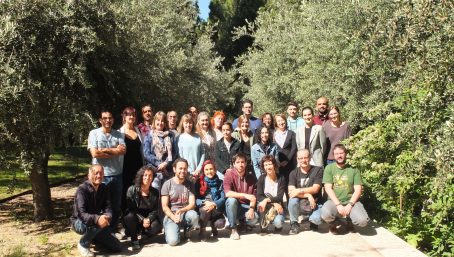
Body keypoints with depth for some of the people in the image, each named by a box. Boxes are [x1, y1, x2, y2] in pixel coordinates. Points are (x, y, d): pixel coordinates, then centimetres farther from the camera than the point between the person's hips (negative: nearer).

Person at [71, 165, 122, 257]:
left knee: (117, 247, -1)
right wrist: (97, 219, -51)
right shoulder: (82, 189, -24)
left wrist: (107, 217, -35)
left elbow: (107, 207, -11)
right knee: (98, 224, -39)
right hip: (79, 221, -6)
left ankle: (92, 237, 21)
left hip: (95, 221, 6)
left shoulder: (104, 188, -4)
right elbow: (82, 214, -33)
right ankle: (83, 244, -11)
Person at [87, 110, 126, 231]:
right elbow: (95, 153, -14)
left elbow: (123, 150, -7)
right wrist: (115, 151, -9)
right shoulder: (94, 133, -2)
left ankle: (113, 230, 27)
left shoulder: (118, 134, 7)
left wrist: (105, 150, -14)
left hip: (117, 174, 4)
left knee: (116, 205, 13)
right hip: (101, 175, -3)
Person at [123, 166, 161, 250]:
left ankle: (143, 232, 9)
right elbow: (131, 209, -12)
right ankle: (134, 239, -12)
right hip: (135, 220, -2)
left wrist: (148, 219, -21)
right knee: (129, 216, -36)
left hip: (148, 219, 2)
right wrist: (142, 220, -24)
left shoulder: (155, 192, 0)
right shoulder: (132, 190, -9)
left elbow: (155, 210, -1)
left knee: (156, 227, -29)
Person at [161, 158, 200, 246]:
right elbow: (165, 207, -4)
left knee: (193, 215, -35)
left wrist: (181, 210, -22)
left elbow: (192, 204, -3)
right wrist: (173, 217, -20)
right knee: (173, 241, -27)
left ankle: (187, 230, -1)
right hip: (171, 215, -2)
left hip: (185, 213, 2)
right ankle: (169, 229, 10)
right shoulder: (167, 184, -1)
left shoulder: (190, 184, 6)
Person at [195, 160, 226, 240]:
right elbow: (196, 199, -7)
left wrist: (214, 204, -27)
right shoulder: (199, 182, 0)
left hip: (216, 211, 1)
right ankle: (202, 230, -10)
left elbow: (223, 198, -7)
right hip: (202, 209, -1)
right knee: (205, 209, -36)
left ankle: (213, 225, 12)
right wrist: (205, 202, -28)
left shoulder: (220, 183, 3)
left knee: (220, 224, -27)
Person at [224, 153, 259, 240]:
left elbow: (254, 196, -2)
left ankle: (243, 223, 10)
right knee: (231, 200, -35)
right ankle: (233, 229, -19)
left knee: (254, 218, -28)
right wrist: (245, 195, -33)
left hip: (246, 206, 2)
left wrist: (251, 208, -21)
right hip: (232, 207, -1)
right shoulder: (229, 174, -10)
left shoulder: (251, 177, 1)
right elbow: (227, 193, -24)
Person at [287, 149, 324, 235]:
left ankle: (306, 219, 10)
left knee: (316, 219, -30)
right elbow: (291, 191, -11)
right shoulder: (294, 173, 1)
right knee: (292, 200, -32)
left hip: (314, 203, -1)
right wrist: (308, 195, -23)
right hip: (300, 204, 1)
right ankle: (294, 224, -6)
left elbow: (315, 189, -11)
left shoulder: (318, 170, -3)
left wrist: (299, 190, -22)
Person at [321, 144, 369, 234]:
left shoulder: (353, 169, 6)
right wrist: (338, 205, -16)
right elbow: (328, 188, -5)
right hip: (334, 201, -1)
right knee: (325, 214, -35)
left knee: (363, 221, -27)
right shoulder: (329, 168, 3)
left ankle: (349, 220, 12)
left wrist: (350, 205, -15)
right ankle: (334, 223, 4)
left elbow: (358, 190, 0)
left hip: (351, 201, 1)